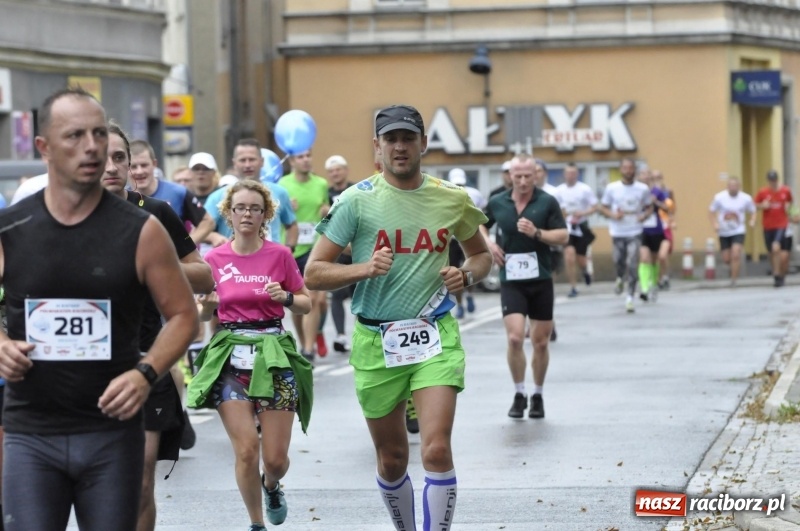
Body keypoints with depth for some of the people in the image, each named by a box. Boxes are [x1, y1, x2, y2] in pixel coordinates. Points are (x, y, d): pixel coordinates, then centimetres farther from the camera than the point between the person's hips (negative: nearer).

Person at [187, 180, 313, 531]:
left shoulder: (279, 255, 0)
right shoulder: (215, 259, 3)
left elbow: (306, 303, 9)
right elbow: (205, 314, 14)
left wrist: (285, 297, -12)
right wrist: (208, 303, -8)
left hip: (273, 353, 0)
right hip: (230, 355, 0)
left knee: (275, 458, 0)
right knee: (246, 450, -9)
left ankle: (271, 486, 37)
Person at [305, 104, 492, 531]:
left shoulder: (452, 200, 4)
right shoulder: (357, 200, -4)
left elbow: (481, 254, 21)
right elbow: (313, 273, -5)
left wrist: (467, 275, -2)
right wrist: (365, 268, -21)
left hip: (435, 336, 0)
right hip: (376, 342, 0)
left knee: (437, 449, -16)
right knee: (392, 459, 10)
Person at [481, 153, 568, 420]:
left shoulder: (547, 202, -2)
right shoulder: (497, 203, 4)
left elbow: (563, 236, -4)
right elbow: (480, 225, 21)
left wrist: (536, 233, -19)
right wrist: (489, 243, 1)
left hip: (541, 279, 0)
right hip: (511, 280, 0)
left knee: (540, 341, 5)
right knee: (515, 337, -14)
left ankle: (538, 396, 22)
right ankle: (519, 394, 3)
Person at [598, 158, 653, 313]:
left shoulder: (643, 189, 1)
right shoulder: (611, 188, 0)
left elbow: (649, 207, 14)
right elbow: (603, 207, 7)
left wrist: (644, 215, -8)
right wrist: (613, 215, -13)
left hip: (635, 232, -1)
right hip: (618, 232, 1)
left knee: (632, 265, -8)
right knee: (618, 261, 7)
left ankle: (630, 298, -2)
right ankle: (620, 279, 43)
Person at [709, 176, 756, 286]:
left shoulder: (746, 198, -7)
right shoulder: (719, 197, -8)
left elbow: (753, 212, 6)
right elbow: (711, 211, 2)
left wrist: (752, 221, -15)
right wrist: (715, 224, -14)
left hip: (738, 231, -2)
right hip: (724, 232, 2)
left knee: (736, 255, -19)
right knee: (726, 259, 6)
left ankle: (734, 280, -9)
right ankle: (736, 266, 41)